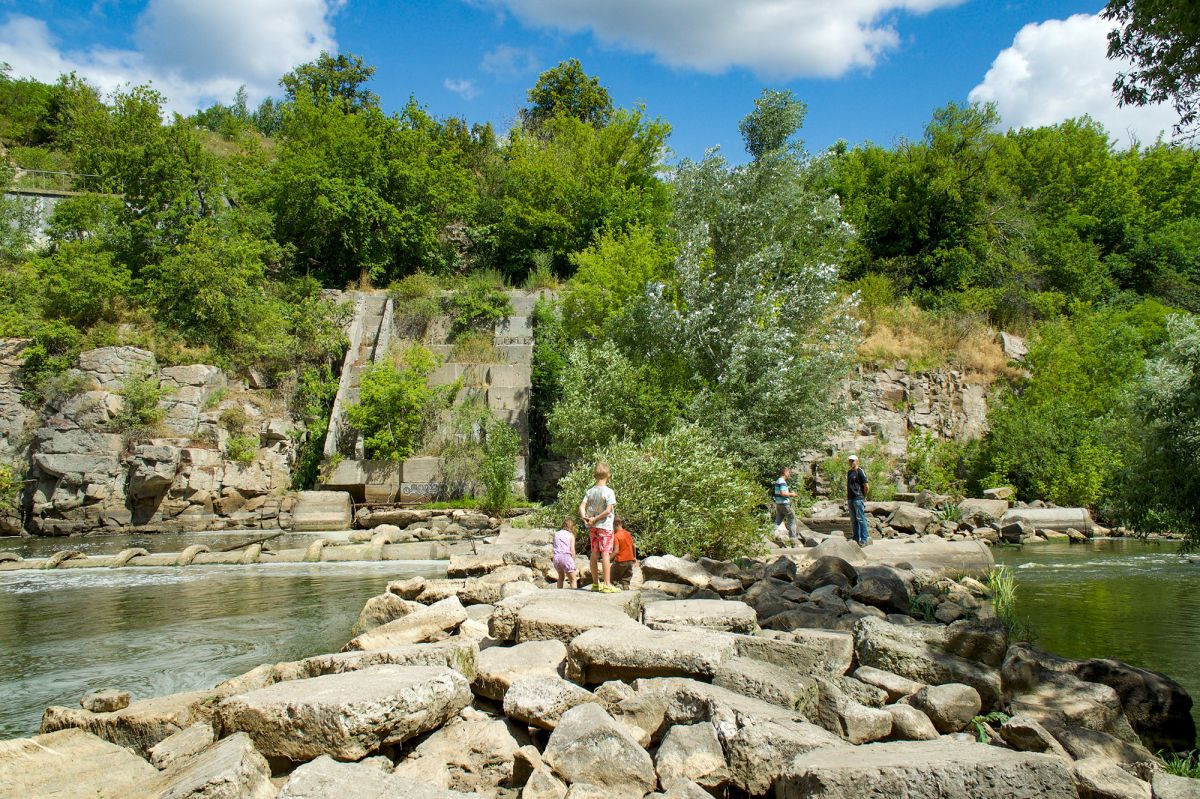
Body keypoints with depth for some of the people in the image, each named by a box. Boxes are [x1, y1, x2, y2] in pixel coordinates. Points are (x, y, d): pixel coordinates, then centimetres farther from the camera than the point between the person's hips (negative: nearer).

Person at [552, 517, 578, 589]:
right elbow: (572, 550, -1)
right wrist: (573, 561, 6)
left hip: (556, 557, 4)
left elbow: (555, 547, 12)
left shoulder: (556, 534, 17)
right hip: (566, 557, -4)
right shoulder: (571, 535, 7)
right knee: (573, 579, 5)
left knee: (561, 576, 27)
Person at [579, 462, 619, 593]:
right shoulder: (608, 491, -11)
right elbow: (608, 510, -20)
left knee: (594, 554, 12)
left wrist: (585, 518, -14)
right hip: (605, 526, -6)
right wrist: (596, 519, -14)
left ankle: (595, 583, 21)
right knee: (606, 554, -5)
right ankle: (607, 584, -6)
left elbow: (582, 506, -3)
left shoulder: (590, 491, 5)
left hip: (592, 527, 6)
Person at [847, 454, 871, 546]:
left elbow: (866, 486, -10)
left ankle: (864, 540, 0)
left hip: (858, 499, -8)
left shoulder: (860, 471, -8)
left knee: (861, 519, -5)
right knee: (853, 520, 11)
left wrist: (864, 497, -2)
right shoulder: (849, 472, 16)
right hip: (850, 499, 8)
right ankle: (856, 539, 18)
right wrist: (847, 495, 14)